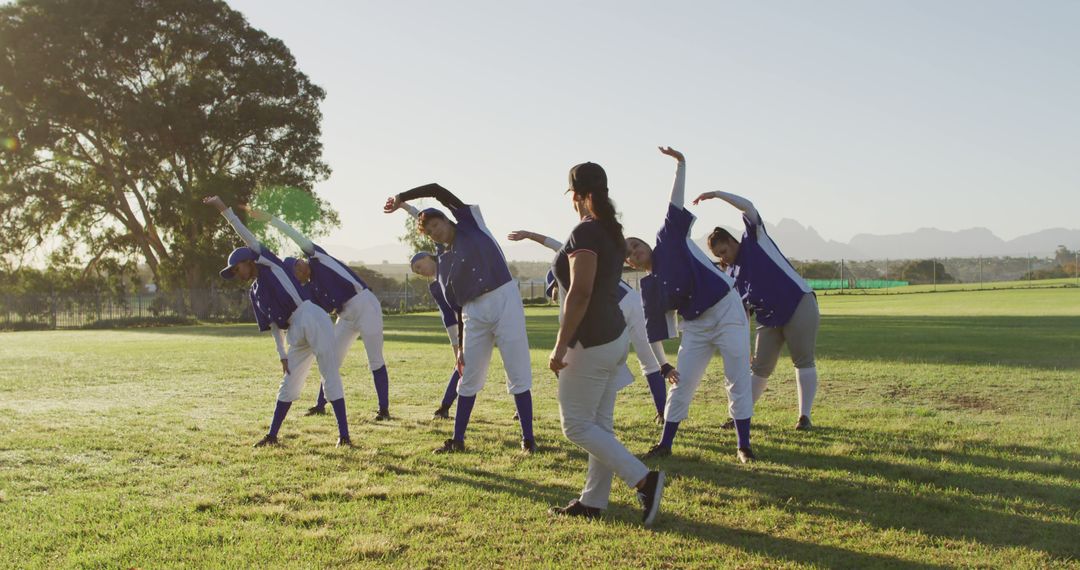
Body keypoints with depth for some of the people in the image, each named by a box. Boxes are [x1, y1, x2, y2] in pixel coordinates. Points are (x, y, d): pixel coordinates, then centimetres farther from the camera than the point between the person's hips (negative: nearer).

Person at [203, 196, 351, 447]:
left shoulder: (269, 264, 6)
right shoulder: (254, 293, 21)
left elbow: (248, 237, -4)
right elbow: (272, 324, 18)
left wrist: (225, 210, -7)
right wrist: (283, 356, 11)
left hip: (313, 320, -8)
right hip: (296, 335, 8)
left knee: (331, 377, -8)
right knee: (288, 385, 14)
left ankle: (344, 435, -8)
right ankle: (272, 435, 23)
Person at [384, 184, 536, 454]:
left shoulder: (471, 223, 6)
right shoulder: (444, 263, 14)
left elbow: (438, 190, -1)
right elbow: (455, 308, 12)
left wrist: (401, 198, 5)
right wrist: (460, 347, 8)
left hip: (505, 300, -4)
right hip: (474, 313, 5)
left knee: (518, 375, -3)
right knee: (469, 379, 10)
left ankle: (528, 439, 2)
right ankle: (457, 440, 20)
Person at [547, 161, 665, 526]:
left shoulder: (585, 232, -16)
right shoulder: (611, 232, 12)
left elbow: (580, 292, -24)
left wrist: (560, 346, -22)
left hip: (592, 343, -10)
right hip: (616, 336, 10)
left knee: (576, 426, -1)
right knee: (600, 423, 12)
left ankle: (644, 479, -6)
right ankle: (593, 501, 19)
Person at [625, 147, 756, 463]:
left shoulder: (669, 240, -3)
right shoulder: (649, 287, 4)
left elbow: (676, 203, -9)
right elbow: (656, 329, 5)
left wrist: (680, 164, -17)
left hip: (727, 312, -4)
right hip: (696, 327, 4)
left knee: (738, 382, -3)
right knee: (682, 384, 4)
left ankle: (743, 445, 6)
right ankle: (665, 443, 15)